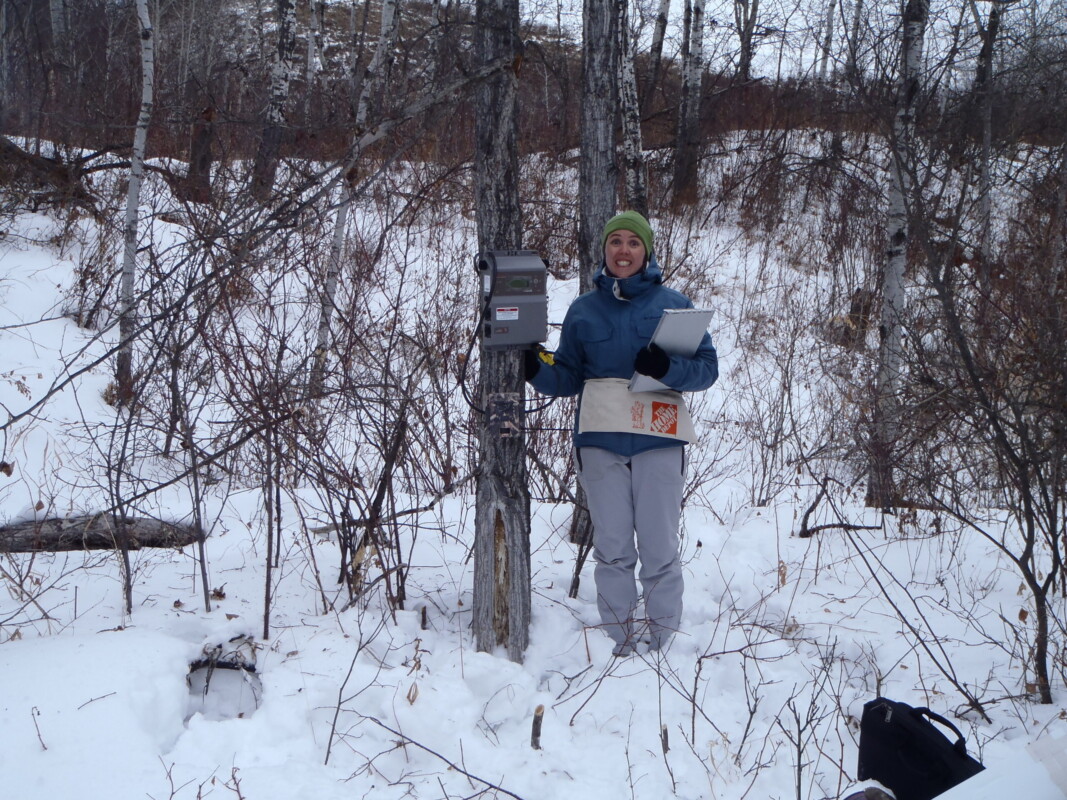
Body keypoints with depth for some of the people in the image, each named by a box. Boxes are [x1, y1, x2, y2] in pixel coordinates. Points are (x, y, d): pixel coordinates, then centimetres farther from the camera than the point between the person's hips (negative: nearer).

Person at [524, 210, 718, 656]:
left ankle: (663, 643, 9)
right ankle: (619, 645, 11)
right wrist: (536, 369, -7)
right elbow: (568, 378, 13)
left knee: (660, 548, -1)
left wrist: (666, 368, -18)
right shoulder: (583, 309, 12)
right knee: (612, 548, 3)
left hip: (658, 440, -2)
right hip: (599, 442, 2)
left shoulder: (674, 304, 6)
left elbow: (707, 368, 1)